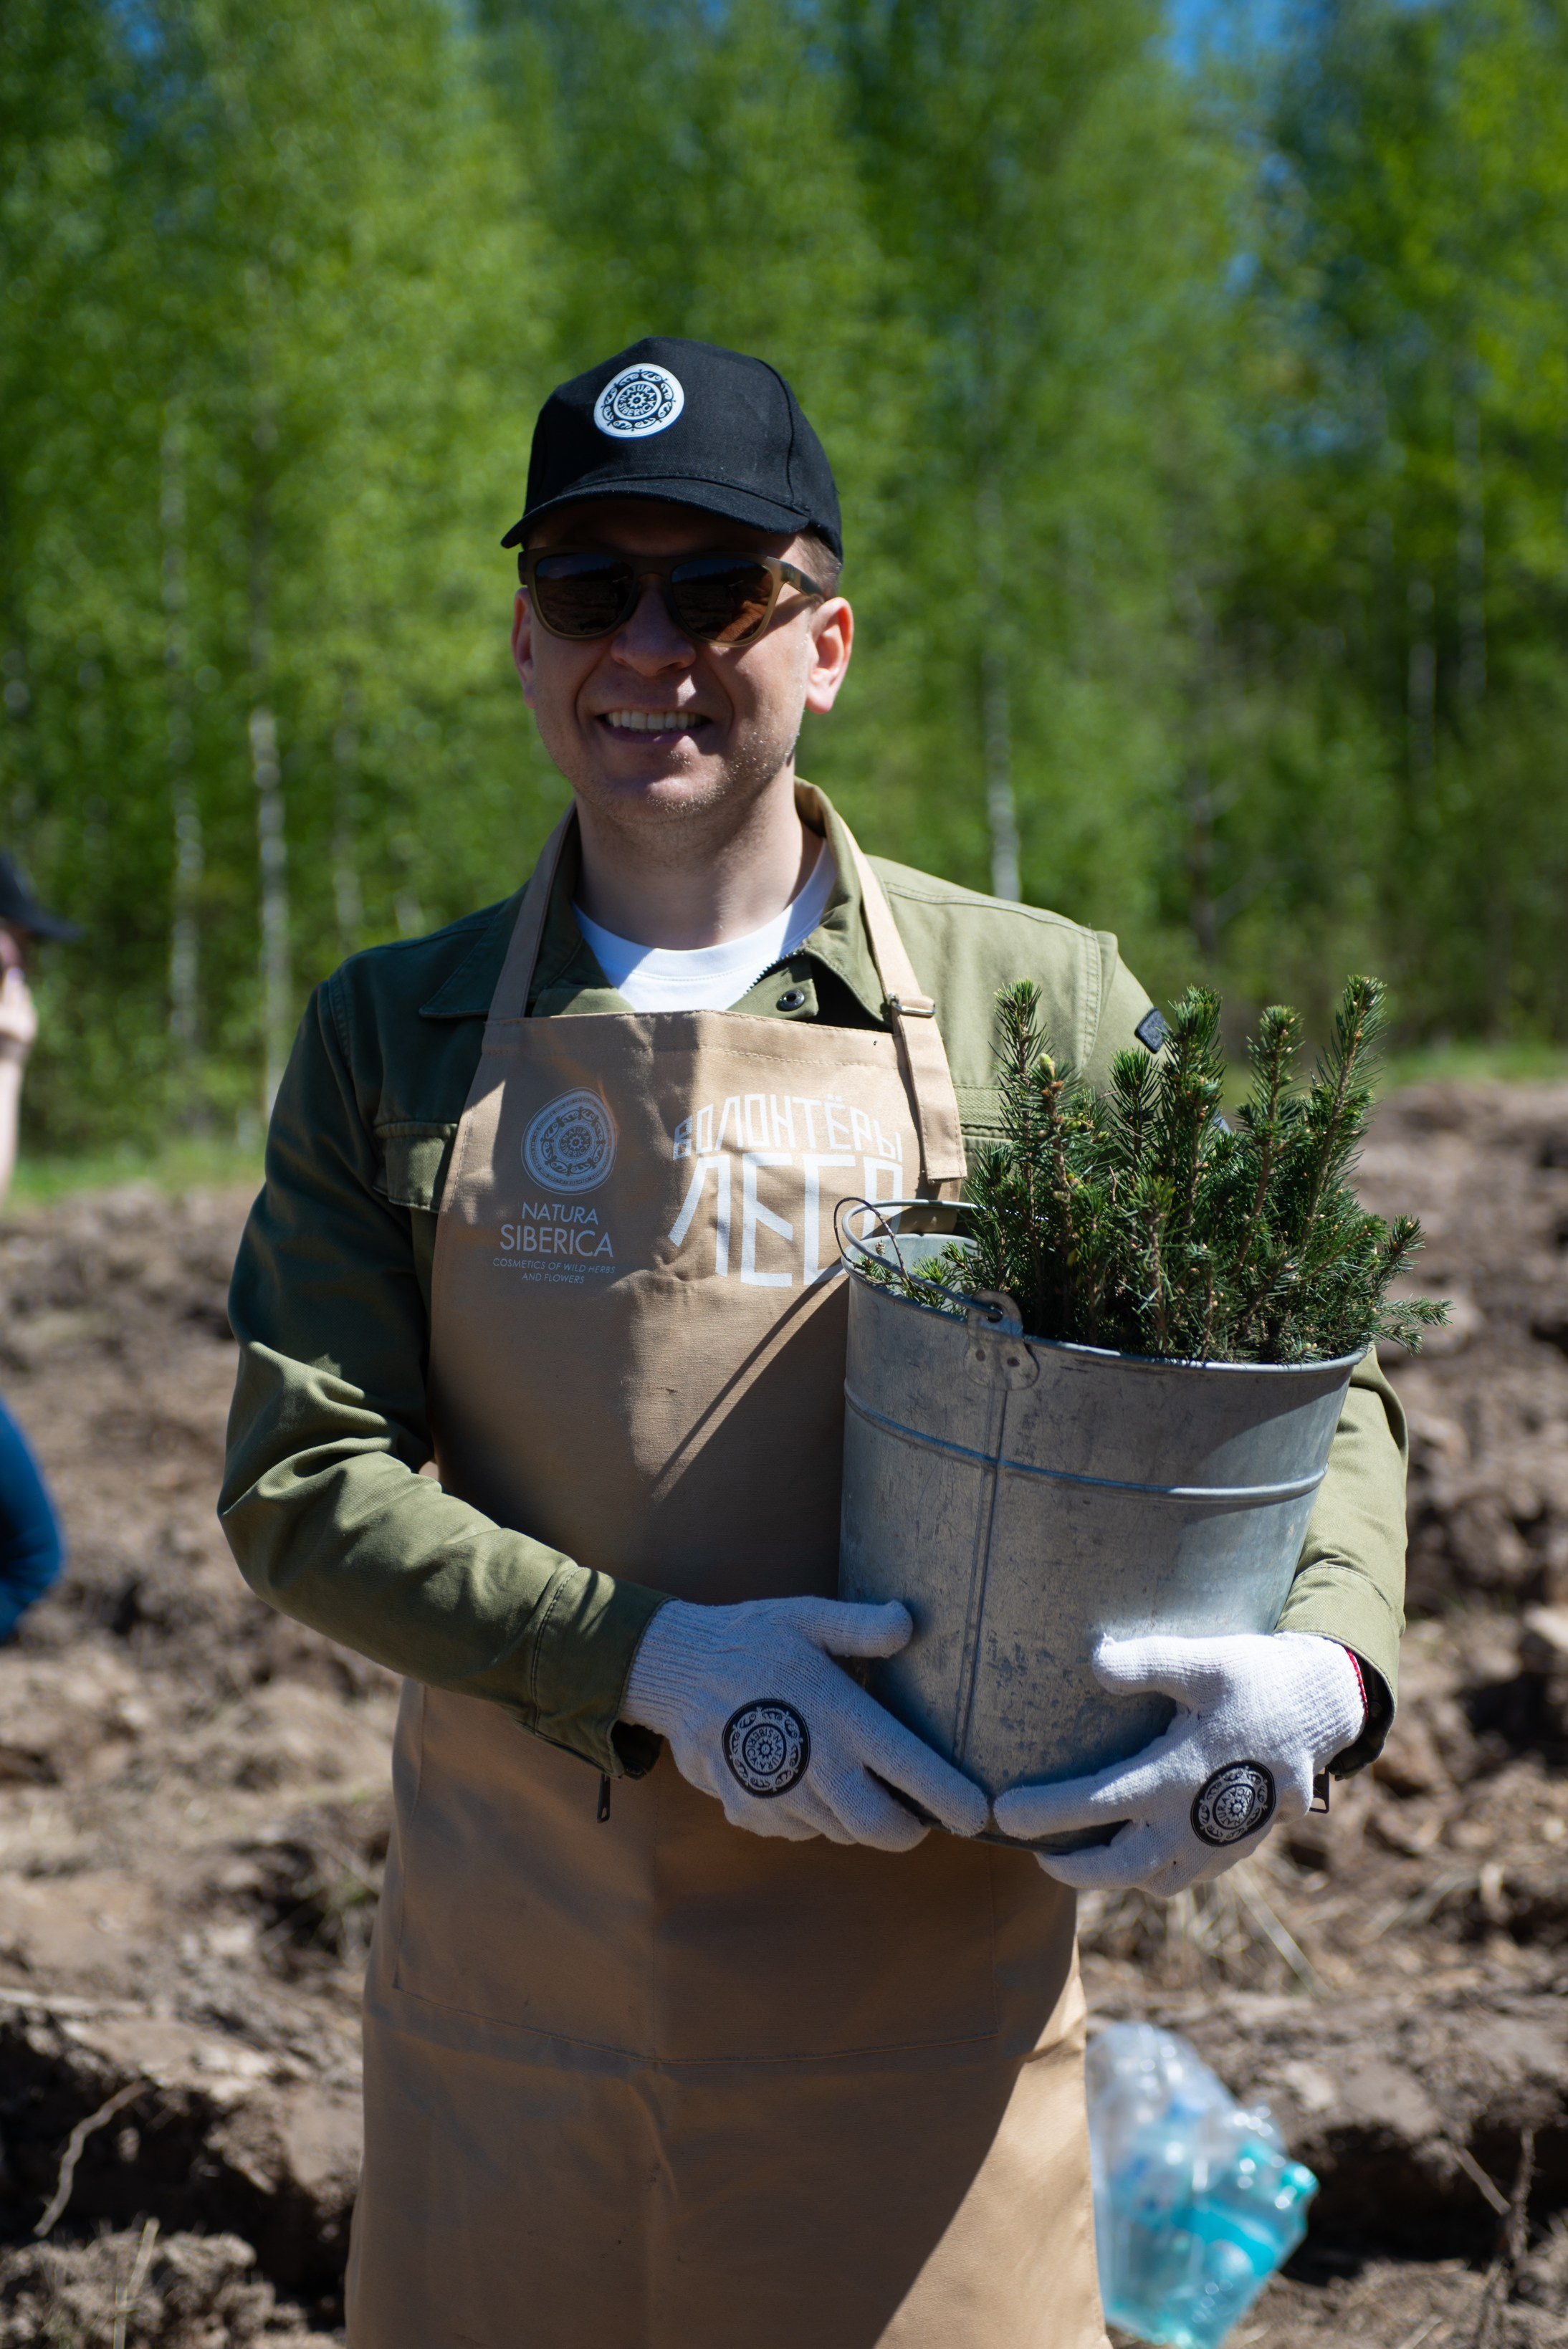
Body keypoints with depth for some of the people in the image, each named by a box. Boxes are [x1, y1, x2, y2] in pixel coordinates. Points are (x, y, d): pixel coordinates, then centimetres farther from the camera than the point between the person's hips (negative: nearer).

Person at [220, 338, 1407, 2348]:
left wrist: (1324, 1661, -17)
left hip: (918, 2017, -1)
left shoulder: (1043, 1005, -1)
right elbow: (299, 1483, -3)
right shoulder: (392, 1035, 3)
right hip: (504, 2014, 2)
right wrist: (650, 1660, -18)